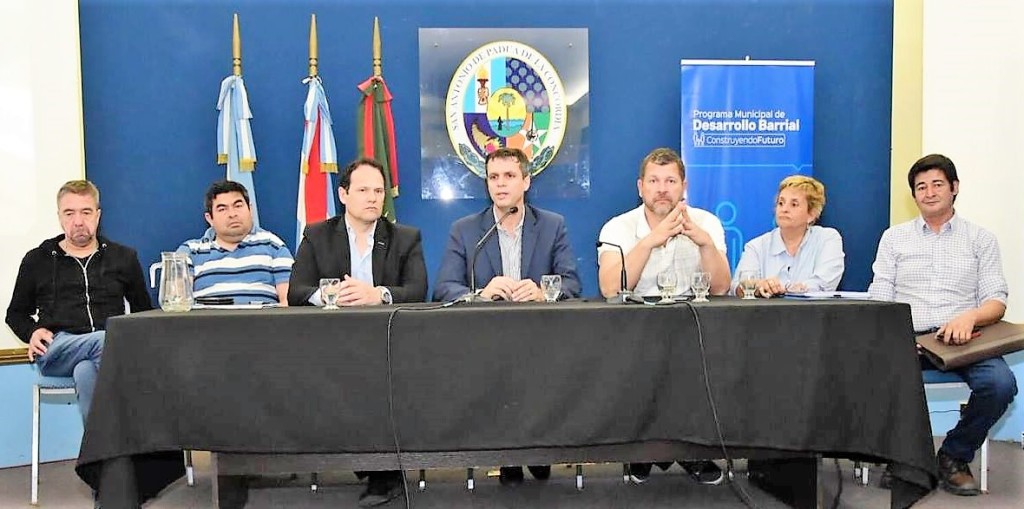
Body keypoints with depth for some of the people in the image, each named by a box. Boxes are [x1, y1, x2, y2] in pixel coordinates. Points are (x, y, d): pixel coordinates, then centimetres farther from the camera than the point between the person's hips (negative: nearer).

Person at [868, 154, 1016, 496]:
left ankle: (954, 457, -2)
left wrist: (968, 317, -17)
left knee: (1000, 384, -30)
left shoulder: (980, 239, 15)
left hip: (961, 339, 0)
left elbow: (996, 302, 6)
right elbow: (879, 300, 8)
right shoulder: (894, 237, 16)